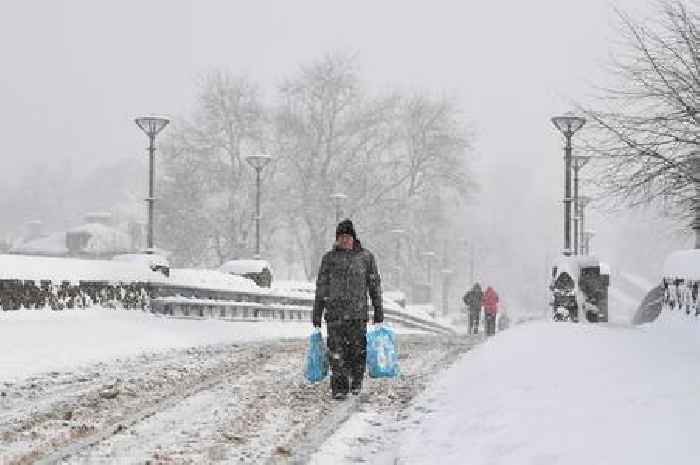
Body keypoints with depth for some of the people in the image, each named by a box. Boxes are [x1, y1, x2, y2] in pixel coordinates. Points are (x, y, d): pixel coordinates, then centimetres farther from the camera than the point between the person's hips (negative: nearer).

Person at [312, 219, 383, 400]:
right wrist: (316, 315, 9)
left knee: (358, 350, 2)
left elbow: (375, 285, 11)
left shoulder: (366, 257, 7)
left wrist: (379, 312, 8)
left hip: (358, 312, 0)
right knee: (337, 352, -5)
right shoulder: (329, 258, 7)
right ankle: (339, 388, 1)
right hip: (335, 312, 0)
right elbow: (321, 288, 11)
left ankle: (356, 383, 24)